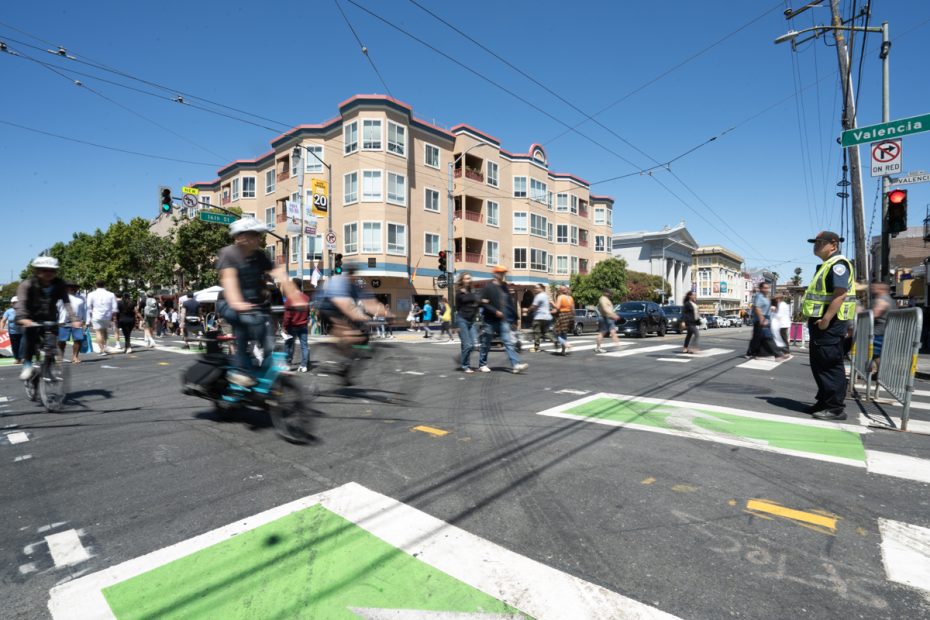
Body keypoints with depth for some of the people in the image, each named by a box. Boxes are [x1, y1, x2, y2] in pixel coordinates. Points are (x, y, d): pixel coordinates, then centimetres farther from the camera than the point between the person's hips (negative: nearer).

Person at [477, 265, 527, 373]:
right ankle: (482, 365, 23)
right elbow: (484, 303, -13)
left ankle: (515, 365, -7)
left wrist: (512, 316, 7)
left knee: (509, 342, -4)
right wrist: (495, 312, -20)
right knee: (486, 344, 8)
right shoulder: (488, 286, -8)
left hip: (502, 321, 5)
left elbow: (509, 303, 15)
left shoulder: (504, 286, 11)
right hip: (490, 321, -5)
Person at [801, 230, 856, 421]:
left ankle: (836, 407, 0)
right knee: (819, 365, 16)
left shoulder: (838, 264, -12)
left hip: (830, 323, -11)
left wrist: (825, 319, -27)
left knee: (830, 366, -6)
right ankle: (824, 401, 26)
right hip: (821, 322, 11)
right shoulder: (827, 265, 21)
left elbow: (840, 293, -23)